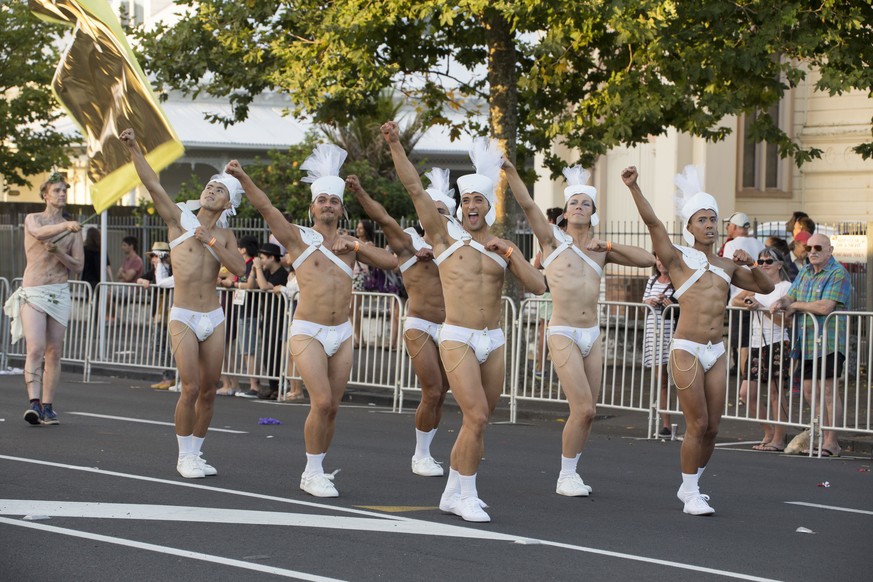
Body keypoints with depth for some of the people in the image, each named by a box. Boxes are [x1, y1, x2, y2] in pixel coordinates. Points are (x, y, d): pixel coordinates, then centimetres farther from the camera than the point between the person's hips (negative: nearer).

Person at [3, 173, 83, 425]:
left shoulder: (72, 230, 13)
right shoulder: (32, 219, 6)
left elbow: (78, 266, 9)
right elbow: (39, 232, -18)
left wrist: (59, 253, -9)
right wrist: (65, 225, -34)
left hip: (60, 293, 3)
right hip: (33, 292, -3)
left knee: (54, 352, 1)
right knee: (35, 348, -16)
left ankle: (47, 407, 5)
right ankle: (34, 402, -23)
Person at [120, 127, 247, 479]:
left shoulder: (225, 236, 9)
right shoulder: (179, 219, 2)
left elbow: (239, 269, -7)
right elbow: (152, 184, -7)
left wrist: (212, 241, -14)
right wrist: (133, 148, -16)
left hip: (213, 318, 3)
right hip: (184, 318, -3)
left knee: (209, 390, 6)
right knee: (191, 388, -11)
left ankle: (196, 453, 20)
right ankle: (184, 457, 1)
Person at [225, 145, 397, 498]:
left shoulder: (348, 245, 15)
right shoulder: (299, 238, 1)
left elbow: (391, 261, 9)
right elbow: (265, 207, -11)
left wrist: (356, 246, -2)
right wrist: (242, 177, -25)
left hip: (341, 335, 5)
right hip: (308, 333, -5)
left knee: (332, 408, 6)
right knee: (322, 402, -16)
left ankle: (316, 470, 18)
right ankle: (312, 474, -4)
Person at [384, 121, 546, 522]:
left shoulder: (502, 246, 12)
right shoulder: (445, 234, 3)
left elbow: (538, 287, 3)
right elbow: (415, 188, -6)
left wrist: (509, 254, -8)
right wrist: (395, 146, -15)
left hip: (493, 342, 5)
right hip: (457, 339, -5)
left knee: (477, 422, 9)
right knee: (476, 417, -16)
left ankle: (453, 493, 23)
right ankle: (466, 496, -5)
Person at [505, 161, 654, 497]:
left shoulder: (600, 250, 12)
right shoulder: (554, 239, 1)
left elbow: (648, 260, 7)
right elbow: (527, 204, -11)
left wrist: (609, 247, -2)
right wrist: (510, 171, -22)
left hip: (592, 335, 5)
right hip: (563, 335, -5)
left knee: (587, 412, 6)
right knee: (583, 409, -13)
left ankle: (571, 474, 20)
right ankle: (566, 478, 0)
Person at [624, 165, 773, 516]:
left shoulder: (726, 266, 15)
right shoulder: (678, 259, 1)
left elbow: (765, 288, 24)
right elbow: (653, 223, -13)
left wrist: (750, 265, 5)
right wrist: (633, 188, -24)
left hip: (716, 353, 5)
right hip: (687, 351, -5)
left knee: (712, 428, 6)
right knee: (697, 425, -7)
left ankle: (690, 487, 24)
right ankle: (691, 495, 5)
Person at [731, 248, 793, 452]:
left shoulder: (786, 287, -3)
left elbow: (786, 321, -11)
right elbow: (734, 300, 18)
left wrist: (761, 307, -18)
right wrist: (747, 304, -3)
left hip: (776, 344, -7)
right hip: (756, 344, 7)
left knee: (774, 392, -5)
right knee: (747, 392, 3)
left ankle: (779, 439, 3)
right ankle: (768, 432, 18)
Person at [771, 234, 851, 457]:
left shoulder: (838, 274, -10)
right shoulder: (805, 272, 16)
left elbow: (826, 306, -20)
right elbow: (791, 296, 19)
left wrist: (796, 306, -7)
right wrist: (780, 303, -6)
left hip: (829, 342, -8)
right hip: (806, 342, 8)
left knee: (828, 389, -8)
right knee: (808, 390, 8)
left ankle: (831, 441, -3)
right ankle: (824, 434, 19)